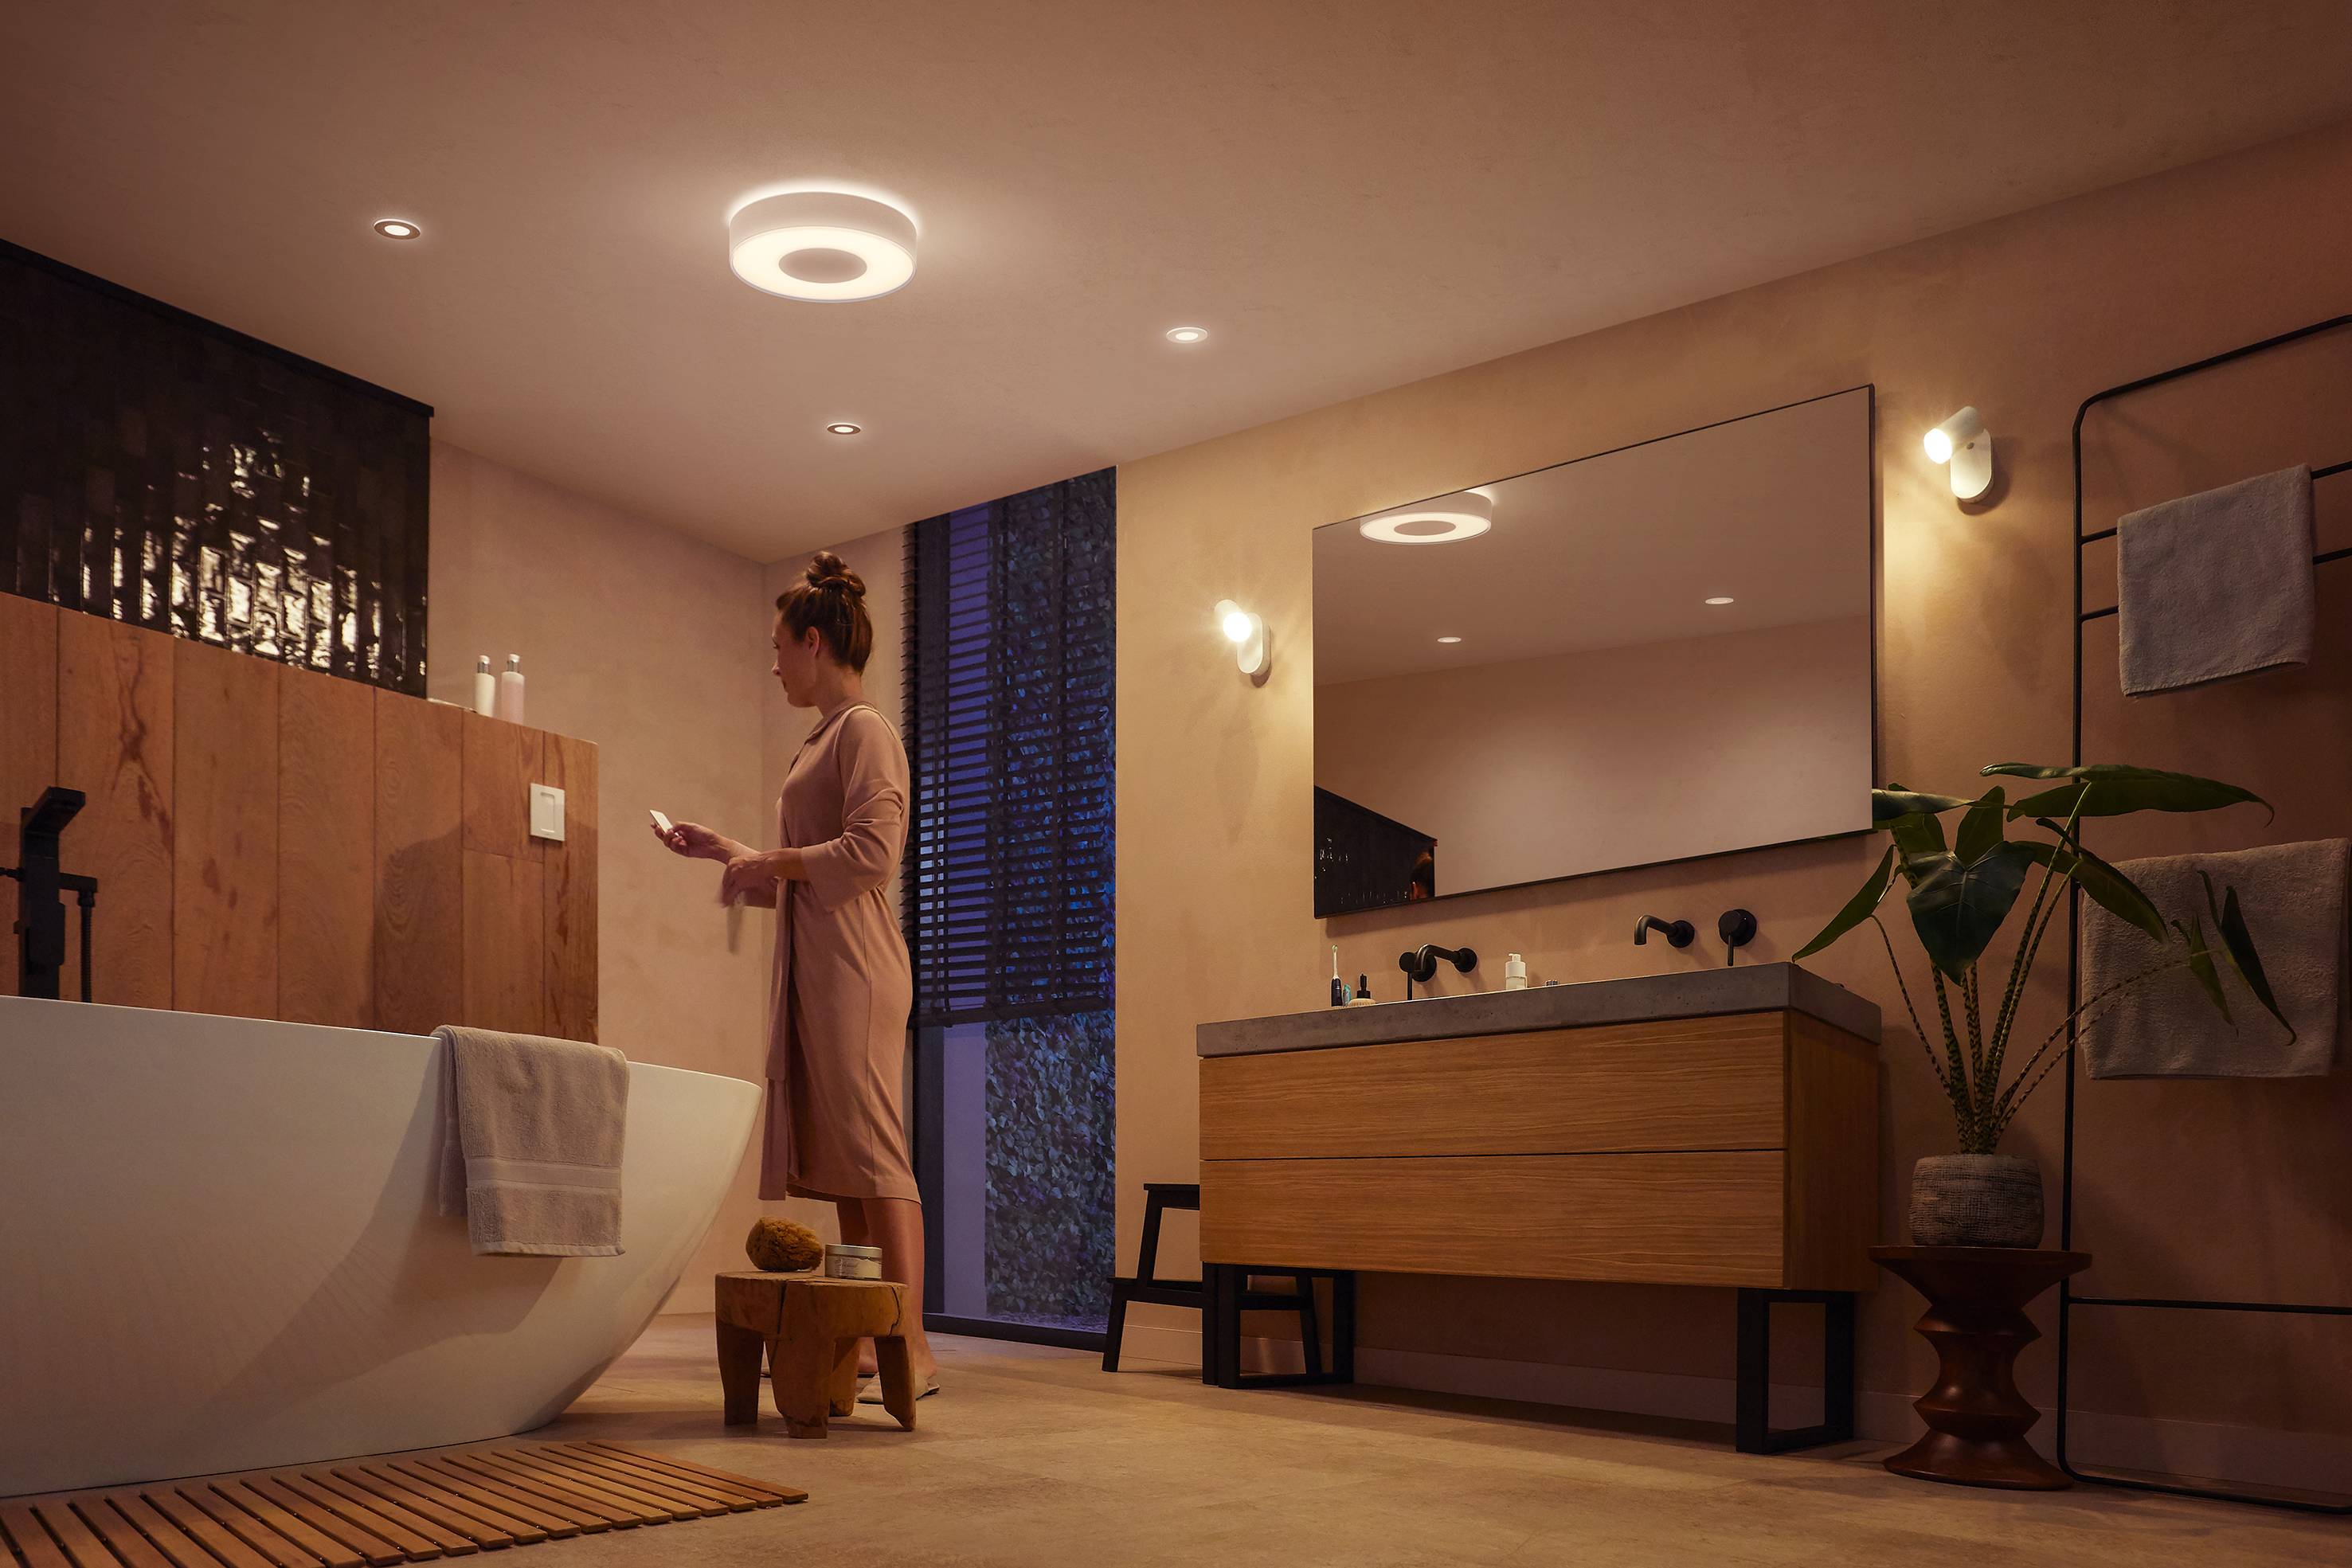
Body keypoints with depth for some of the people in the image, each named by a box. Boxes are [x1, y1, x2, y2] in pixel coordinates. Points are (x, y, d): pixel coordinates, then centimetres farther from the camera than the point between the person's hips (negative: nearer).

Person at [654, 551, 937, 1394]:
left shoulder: (865, 729, -4)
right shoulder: (821, 740, 22)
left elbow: (872, 852, -16)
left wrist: (772, 863, -7)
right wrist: (723, 852, 27)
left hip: (854, 962, -9)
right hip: (813, 965, 9)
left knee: (873, 1149, -12)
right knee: (843, 1164, 6)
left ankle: (914, 1348, -13)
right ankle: (866, 1341, 8)